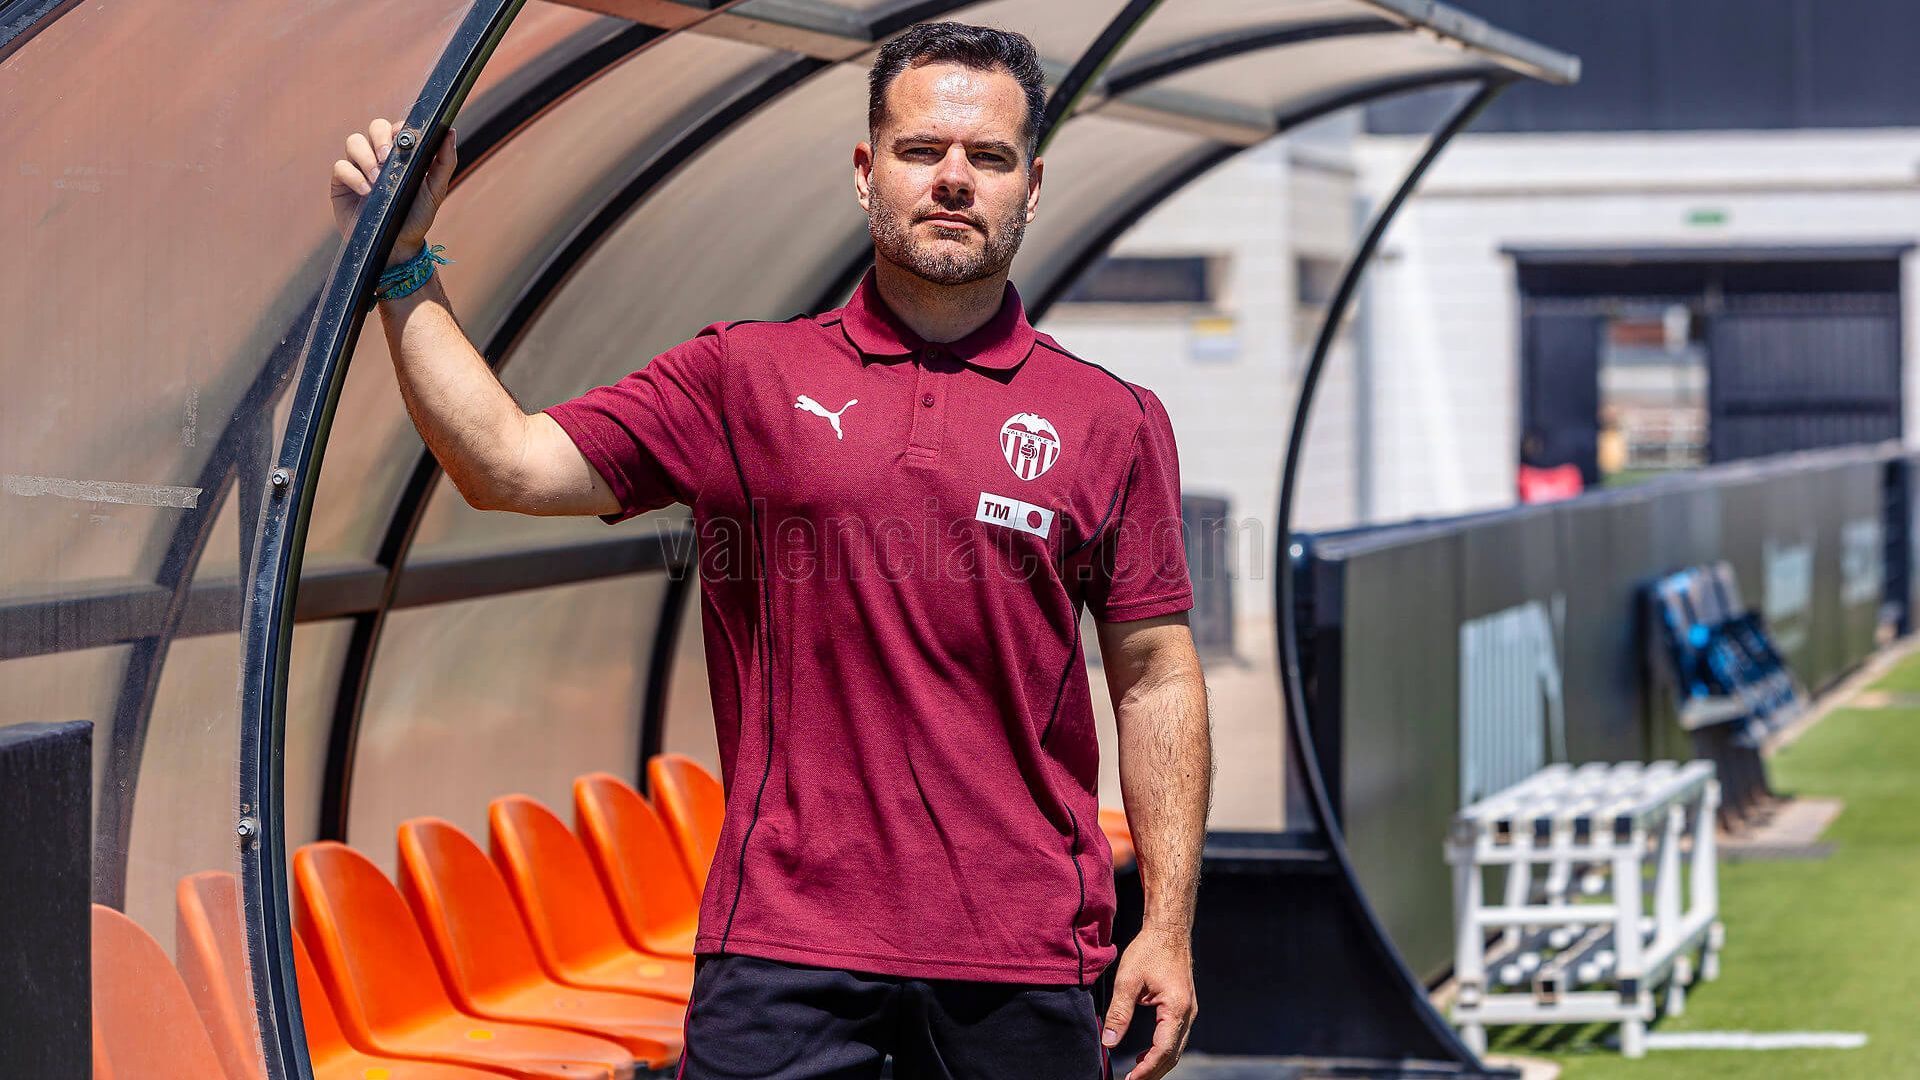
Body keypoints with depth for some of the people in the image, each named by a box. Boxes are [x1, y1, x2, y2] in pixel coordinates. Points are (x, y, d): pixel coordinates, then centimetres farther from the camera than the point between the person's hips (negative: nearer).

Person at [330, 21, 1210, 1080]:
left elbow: (1155, 677, 8)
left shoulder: (1113, 421, 7)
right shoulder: (743, 378, 7)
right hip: (779, 952, -1)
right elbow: (507, 464, 1)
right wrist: (402, 261, -5)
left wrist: (1168, 925, 4)